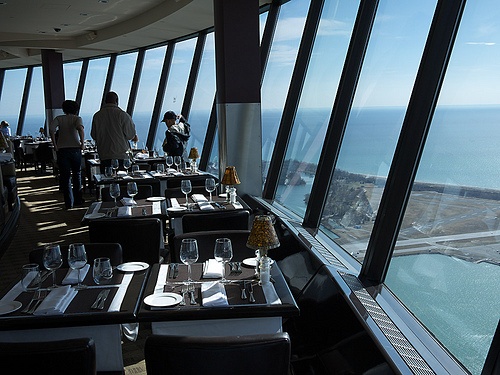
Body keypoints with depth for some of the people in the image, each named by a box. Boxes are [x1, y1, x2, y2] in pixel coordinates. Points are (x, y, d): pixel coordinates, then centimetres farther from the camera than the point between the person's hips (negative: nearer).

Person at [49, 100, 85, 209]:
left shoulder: (59, 118, 9)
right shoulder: (77, 118, 5)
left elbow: (51, 129, -10)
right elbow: (80, 128, -19)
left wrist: (55, 145, -5)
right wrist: (82, 143, -12)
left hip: (62, 150, 1)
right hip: (75, 149, 0)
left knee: (65, 176, 5)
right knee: (77, 175, 17)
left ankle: (69, 202, 2)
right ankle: (78, 199, 22)